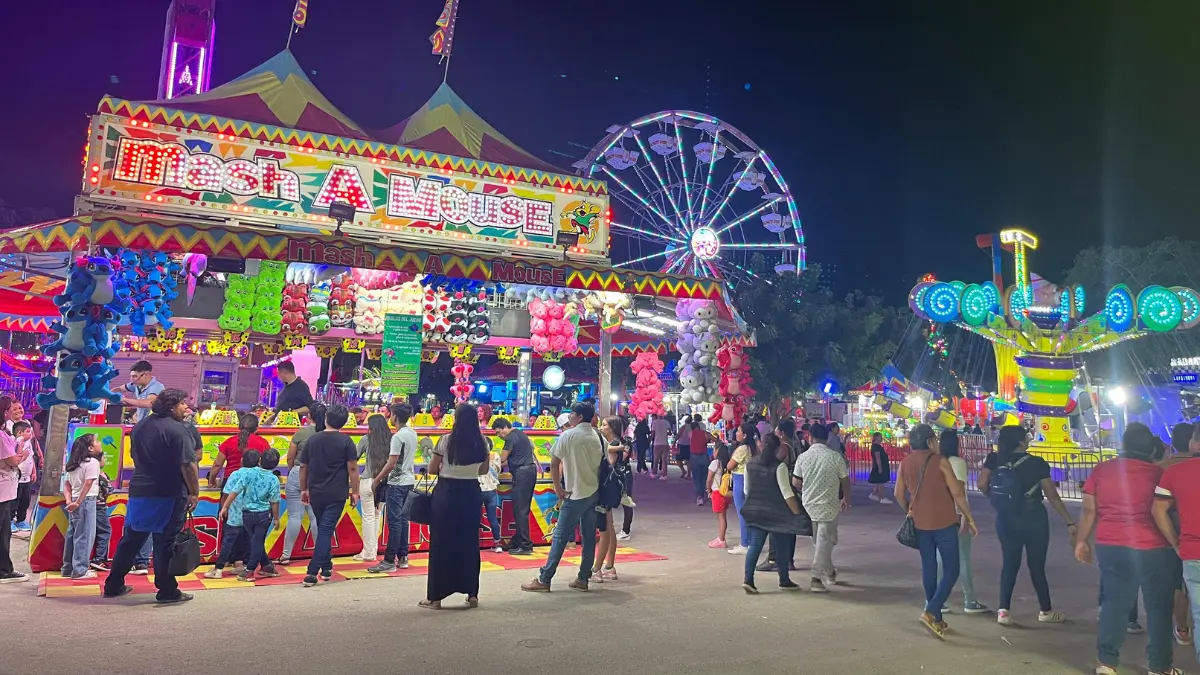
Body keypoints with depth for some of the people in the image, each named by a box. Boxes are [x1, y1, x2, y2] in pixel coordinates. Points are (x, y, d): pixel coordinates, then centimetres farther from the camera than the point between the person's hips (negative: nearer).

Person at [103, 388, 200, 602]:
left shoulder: (140, 425, 10)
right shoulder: (177, 429, -17)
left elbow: (135, 456, 21)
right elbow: (188, 465, -21)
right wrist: (194, 492, -13)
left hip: (139, 491, 8)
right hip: (169, 495, -8)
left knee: (131, 539, 17)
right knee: (165, 543, -1)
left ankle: (113, 585, 24)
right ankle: (168, 591, 6)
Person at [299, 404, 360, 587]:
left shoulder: (312, 439, 3)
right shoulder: (346, 441, -8)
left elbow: (303, 466, 7)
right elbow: (352, 468, -10)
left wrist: (304, 489, 17)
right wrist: (355, 491, -2)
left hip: (316, 493, 4)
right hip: (336, 494, -4)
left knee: (322, 529, 18)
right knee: (326, 530, -2)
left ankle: (326, 567, 26)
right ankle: (312, 572, -10)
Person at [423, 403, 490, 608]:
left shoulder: (446, 440, -11)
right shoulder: (482, 442, 0)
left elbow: (432, 469, -3)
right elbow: (484, 470, 12)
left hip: (446, 493, -3)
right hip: (471, 493, 4)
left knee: (441, 542, 6)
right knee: (469, 542, 13)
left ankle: (435, 596, 11)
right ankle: (472, 593, 19)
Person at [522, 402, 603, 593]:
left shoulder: (569, 435, -8)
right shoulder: (597, 437, 10)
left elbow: (554, 464, -10)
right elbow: (601, 464, 10)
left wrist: (558, 488, -4)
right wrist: (593, 483, 14)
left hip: (575, 494, -6)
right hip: (594, 493, 6)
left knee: (560, 536, -3)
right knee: (589, 537, 9)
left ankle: (544, 579, 0)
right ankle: (583, 579, 14)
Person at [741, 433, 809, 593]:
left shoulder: (750, 465, 3)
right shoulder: (779, 466, -14)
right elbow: (786, 493, -17)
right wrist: (797, 513, -13)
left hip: (755, 511, 5)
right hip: (776, 512, -5)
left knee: (755, 545, 6)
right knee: (782, 547, 11)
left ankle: (748, 579, -4)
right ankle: (784, 581, 22)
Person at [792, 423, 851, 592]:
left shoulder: (803, 457, -5)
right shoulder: (836, 456, -11)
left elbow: (795, 483, 1)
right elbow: (845, 481, -2)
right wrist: (846, 499, 16)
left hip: (809, 504, 3)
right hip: (829, 504, -3)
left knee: (818, 540, 19)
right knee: (824, 541, 5)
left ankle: (829, 572, 32)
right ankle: (816, 577, 3)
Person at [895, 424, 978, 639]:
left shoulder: (905, 463, 4)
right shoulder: (939, 461, -10)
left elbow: (899, 494, 7)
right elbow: (957, 493, -11)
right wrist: (969, 519, -2)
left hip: (920, 524, 5)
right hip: (944, 523, -5)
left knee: (929, 569, 13)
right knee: (951, 570, 3)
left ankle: (936, 619, 20)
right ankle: (931, 612, -10)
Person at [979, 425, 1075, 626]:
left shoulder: (995, 460, -3)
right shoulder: (1037, 463, -9)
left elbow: (982, 484, -11)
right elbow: (1052, 496, -7)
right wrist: (1070, 522, 0)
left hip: (1006, 519, 3)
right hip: (1033, 519, -3)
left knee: (1010, 564, 10)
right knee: (1037, 566, 10)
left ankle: (1004, 611, 5)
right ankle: (1046, 611, 26)